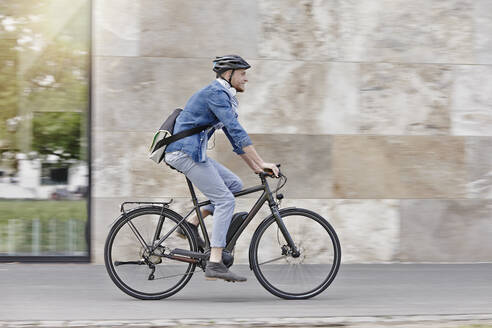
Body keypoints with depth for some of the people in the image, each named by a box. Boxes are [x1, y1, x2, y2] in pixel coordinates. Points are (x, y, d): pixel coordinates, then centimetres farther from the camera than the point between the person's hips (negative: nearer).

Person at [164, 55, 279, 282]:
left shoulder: (222, 96, 20)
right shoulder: (215, 93, -12)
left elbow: (234, 138, 22)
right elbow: (237, 131, -21)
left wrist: (255, 167, 17)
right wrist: (261, 163, -22)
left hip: (191, 153, 10)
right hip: (186, 152, -10)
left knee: (234, 185, 10)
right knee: (225, 200, -11)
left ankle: (192, 223, 9)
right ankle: (215, 264, -15)